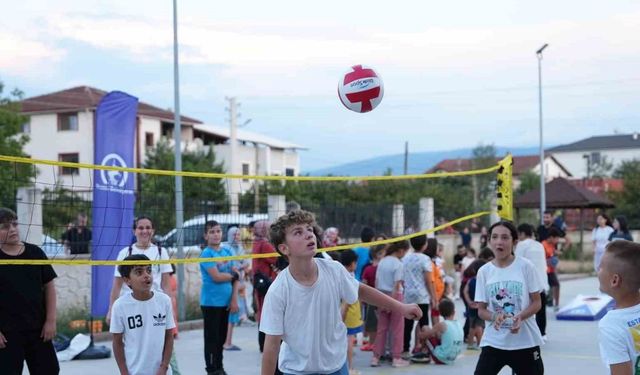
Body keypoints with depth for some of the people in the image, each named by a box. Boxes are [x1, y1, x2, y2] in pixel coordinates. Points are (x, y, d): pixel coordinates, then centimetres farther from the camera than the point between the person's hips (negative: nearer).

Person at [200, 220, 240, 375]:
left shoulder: (228, 251, 8)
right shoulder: (206, 254, -11)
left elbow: (235, 277, 8)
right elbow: (217, 277, -19)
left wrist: (234, 299, -1)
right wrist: (233, 275, -3)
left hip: (225, 302, 6)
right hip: (211, 302, -6)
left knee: (221, 337, 15)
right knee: (212, 338, 2)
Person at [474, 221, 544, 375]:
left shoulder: (525, 266, -6)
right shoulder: (484, 271, 0)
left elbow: (536, 303, -2)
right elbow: (481, 310, 3)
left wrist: (520, 317, -21)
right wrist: (495, 317, -20)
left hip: (525, 341, -1)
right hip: (493, 342, 1)